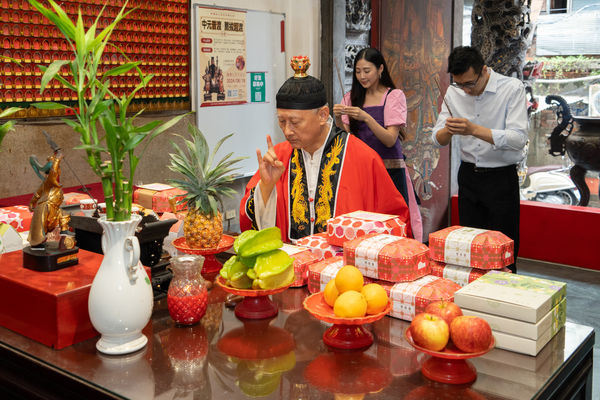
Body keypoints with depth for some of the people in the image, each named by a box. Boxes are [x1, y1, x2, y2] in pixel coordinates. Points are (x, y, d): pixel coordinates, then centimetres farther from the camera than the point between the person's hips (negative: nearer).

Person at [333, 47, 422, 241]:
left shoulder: (394, 96, -2)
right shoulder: (352, 98, 10)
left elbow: (390, 140, -10)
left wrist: (366, 118, -23)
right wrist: (338, 119, -14)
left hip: (389, 169, -3)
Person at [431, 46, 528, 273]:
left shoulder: (512, 88, -12)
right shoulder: (453, 93, 2)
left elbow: (519, 139, -22)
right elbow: (437, 139, 2)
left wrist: (474, 130, -32)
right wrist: (448, 131, -22)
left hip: (501, 178, -4)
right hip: (468, 176, 5)